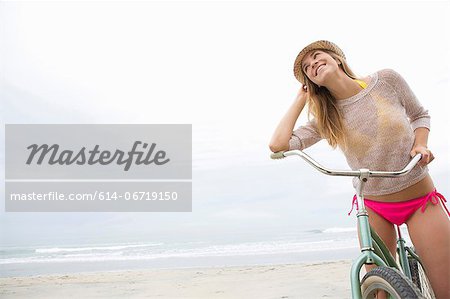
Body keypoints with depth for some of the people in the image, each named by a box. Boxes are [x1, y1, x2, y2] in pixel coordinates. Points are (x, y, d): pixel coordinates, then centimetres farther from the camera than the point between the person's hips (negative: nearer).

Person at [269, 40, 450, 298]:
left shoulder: (387, 79, -7)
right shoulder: (326, 118, -6)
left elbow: (420, 115, 9)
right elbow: (278, 144, -19)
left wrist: (420, 144, -12)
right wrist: (301, 100, -9)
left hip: (421, 201, 0)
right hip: (373, 207, 1)